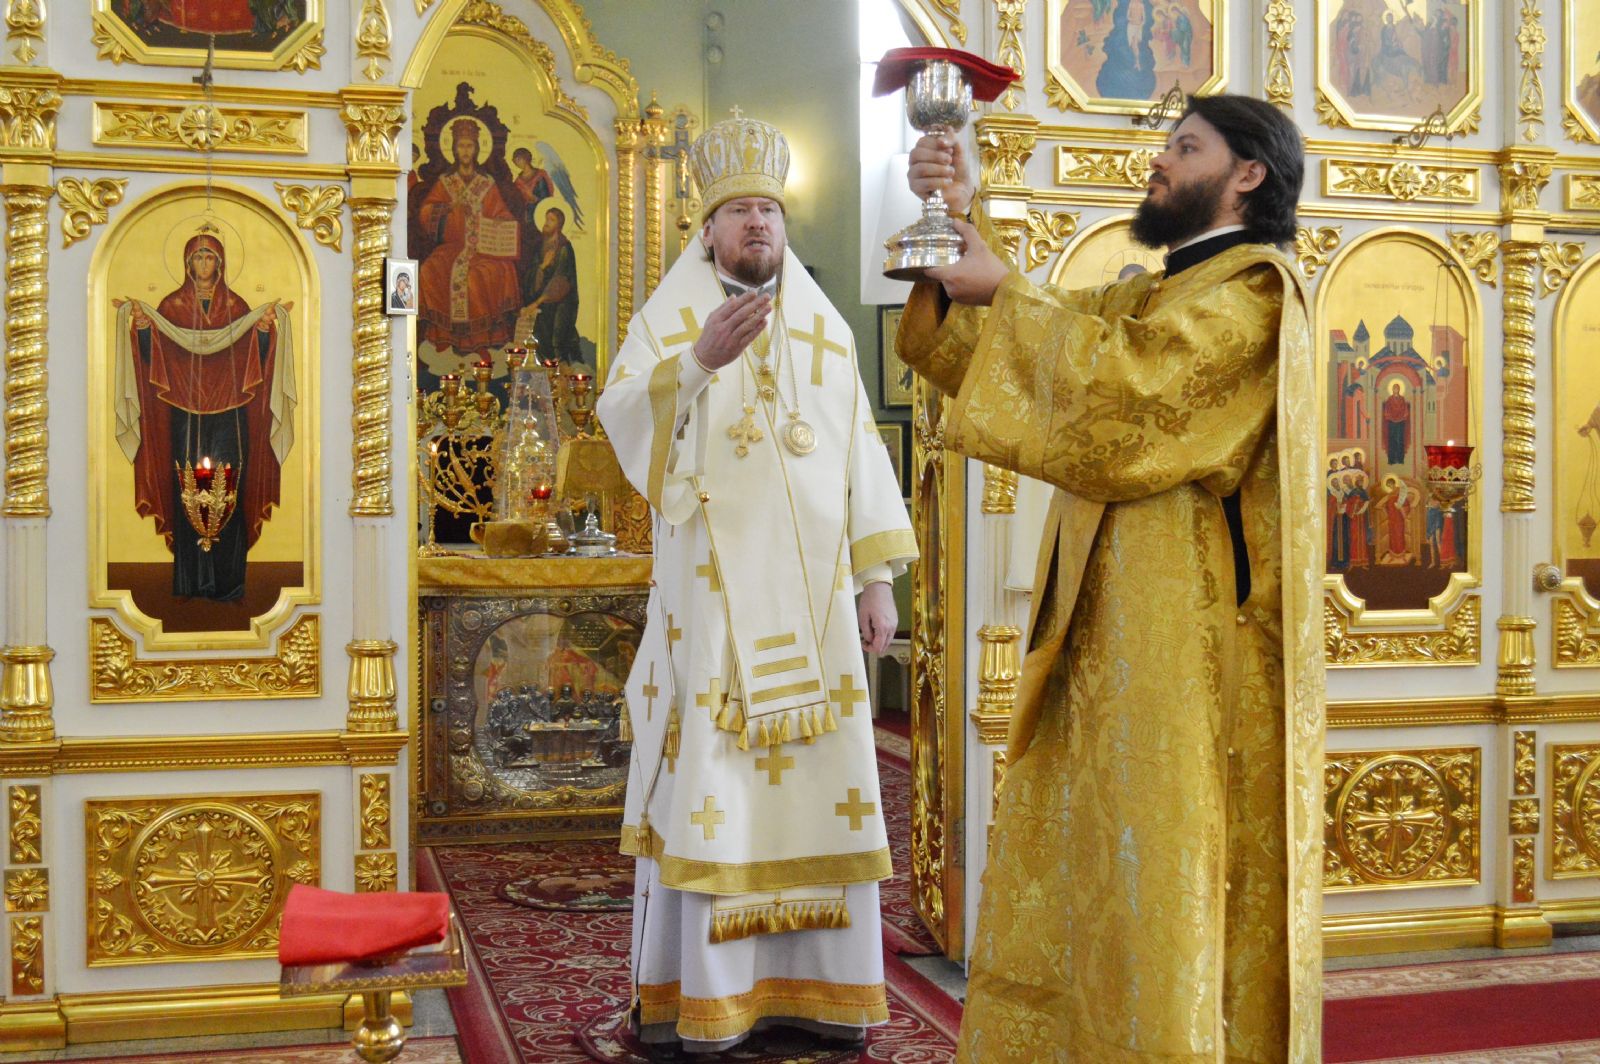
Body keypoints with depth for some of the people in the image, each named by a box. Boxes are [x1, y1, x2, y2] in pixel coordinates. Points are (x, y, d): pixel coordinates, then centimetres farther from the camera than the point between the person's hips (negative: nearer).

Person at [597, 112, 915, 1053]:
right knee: (713, 776, -4)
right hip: (713, 591, -3)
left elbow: (861, 453, 12)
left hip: (813, 596, 4)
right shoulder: (672, 317, 3)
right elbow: (624, 417, -14)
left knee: (823, 776, 3)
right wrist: (699, 360, -33)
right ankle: (708, 994, 2)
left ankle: (820, 982, 12)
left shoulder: (825, 328, 13)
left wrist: (876, 579, 5)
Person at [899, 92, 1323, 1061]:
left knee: (1163, 897, -4)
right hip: (1110, 631, 9)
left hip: (1188, 646, -9)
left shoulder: (1253, 288, -7)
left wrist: (1007, 292, -11)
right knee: (1076, 888, 12)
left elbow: (1124, 384, -22)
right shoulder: (1152, 296, 21)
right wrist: (964, 219, 5)